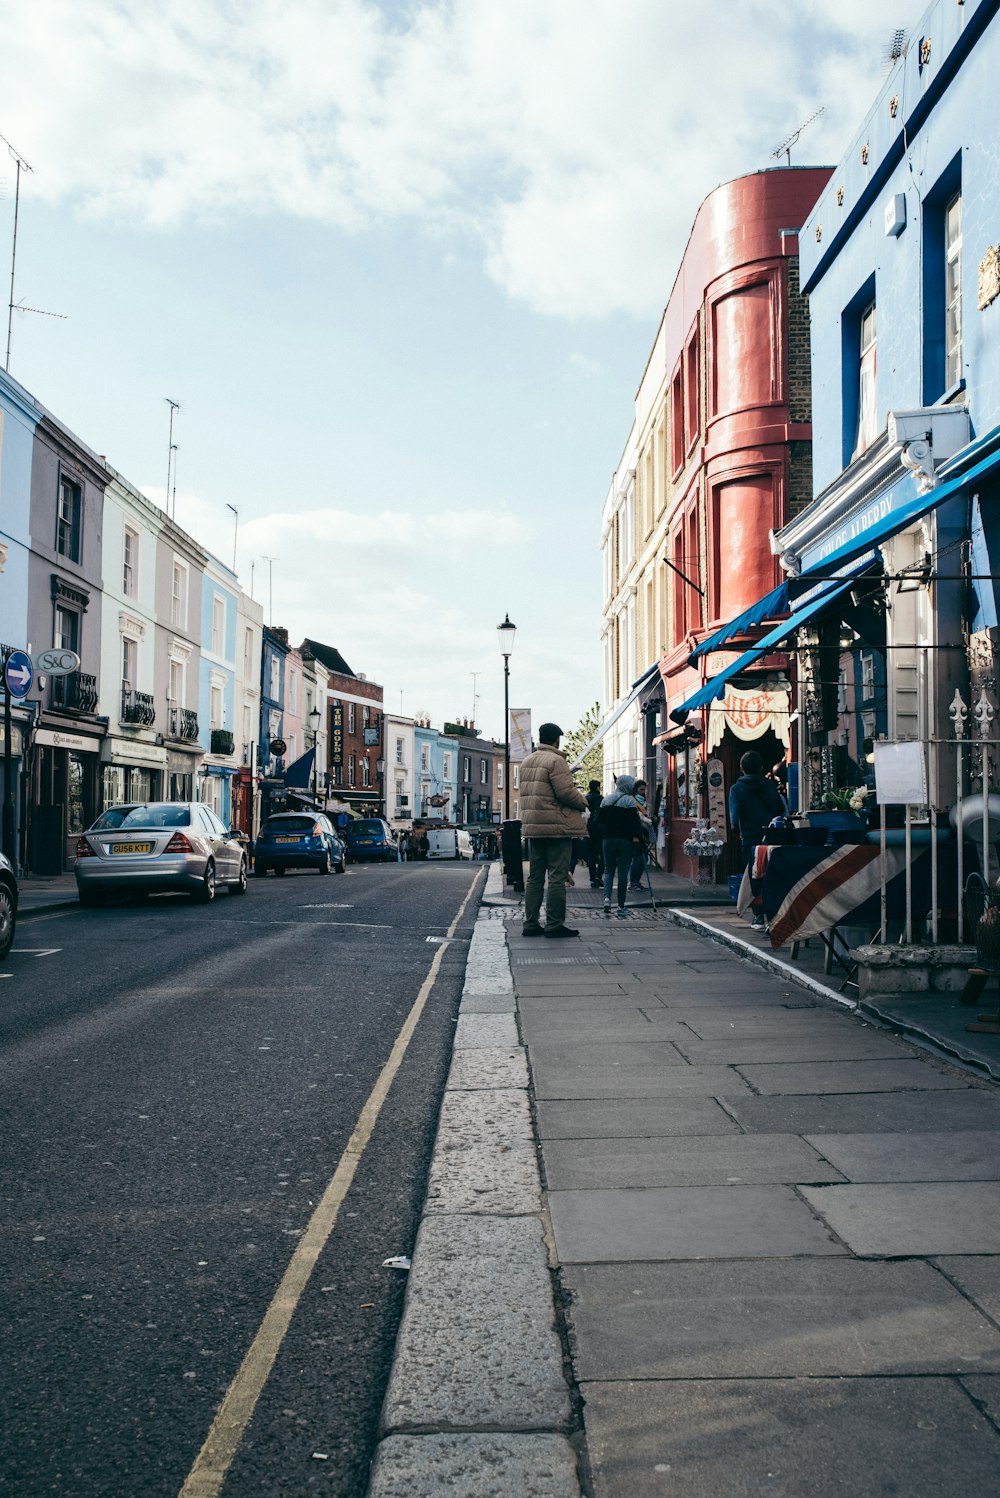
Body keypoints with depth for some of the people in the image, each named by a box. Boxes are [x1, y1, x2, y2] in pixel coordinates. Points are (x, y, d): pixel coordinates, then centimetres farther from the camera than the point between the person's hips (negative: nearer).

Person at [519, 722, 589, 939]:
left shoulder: (526, 762, 16)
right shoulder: (556, 761, -11)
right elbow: (566, 792, -17)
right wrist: (583, 802, 0)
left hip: (532, 827, 8)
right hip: (557, 827, -8)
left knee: (535, 876, 11)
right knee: (557, 876, -4)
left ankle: (531, 923, 12)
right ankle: (554, 924, -3)